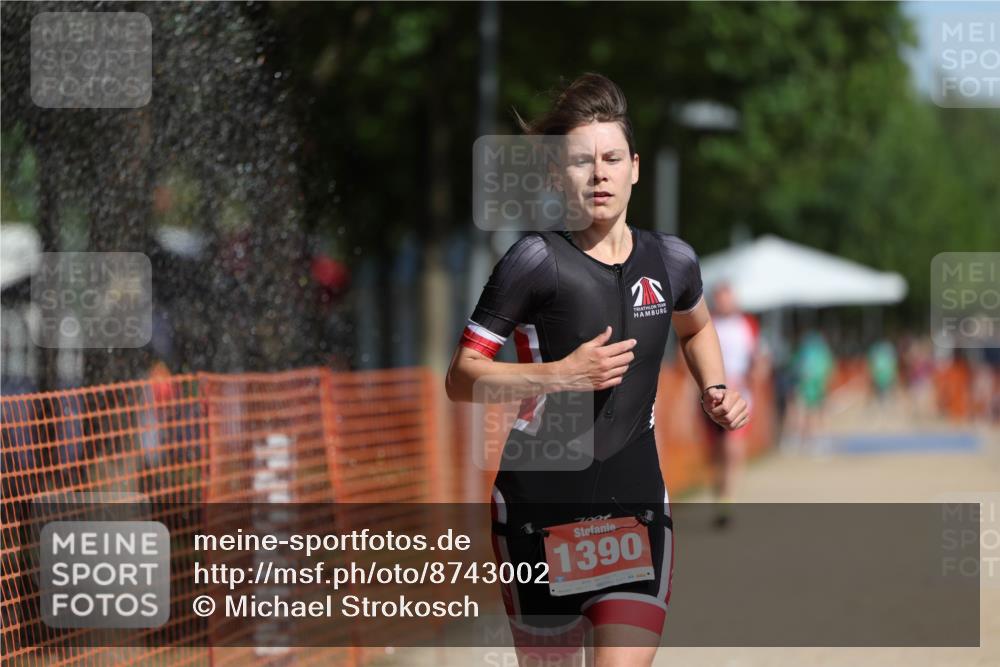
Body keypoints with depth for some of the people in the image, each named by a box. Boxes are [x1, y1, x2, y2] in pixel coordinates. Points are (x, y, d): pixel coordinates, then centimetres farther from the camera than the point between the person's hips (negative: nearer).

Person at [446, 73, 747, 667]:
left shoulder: (671, 261, 5)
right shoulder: (538, 261, -9)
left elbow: (696, 327, 30)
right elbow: (462, 379, -9)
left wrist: (715, 390, 13)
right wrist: (561, 375, -19)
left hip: (634, 496, 2)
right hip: (539, 492, -2)